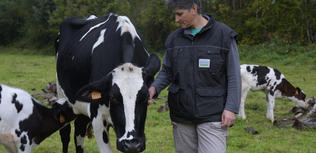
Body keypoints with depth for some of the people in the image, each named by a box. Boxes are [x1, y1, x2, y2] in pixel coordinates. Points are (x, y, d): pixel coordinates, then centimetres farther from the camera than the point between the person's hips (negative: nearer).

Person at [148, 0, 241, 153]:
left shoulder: (223, 34, -4)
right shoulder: (174, 38, 9)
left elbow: (234, 76, -4)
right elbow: (167, 72, 14)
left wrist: (231, 108, -12)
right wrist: (154, 87, -6)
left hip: (212, 115, -4)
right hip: (181, 115, 5)